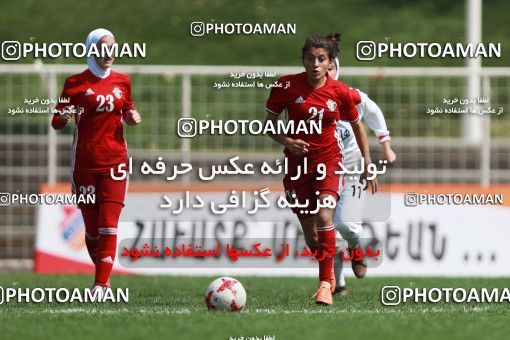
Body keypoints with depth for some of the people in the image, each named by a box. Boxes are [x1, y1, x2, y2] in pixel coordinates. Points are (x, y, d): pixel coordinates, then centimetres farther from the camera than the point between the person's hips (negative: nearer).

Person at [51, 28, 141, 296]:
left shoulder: (122, 81, 8)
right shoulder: (76, 83, -1)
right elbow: (56, 123, 0)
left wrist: (132, 116, 0)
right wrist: (64, 117, -23)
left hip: (115, 161, 1)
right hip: (85, 162, -1)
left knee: (108, 226, -11)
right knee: (92, 228, 2)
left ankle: (100, 286, -14)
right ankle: (104, 277, 23)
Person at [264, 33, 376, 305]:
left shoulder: (340, 92, -7)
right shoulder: (286, 86, -9)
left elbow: (357, 126, 9)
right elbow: (269, 124, 1)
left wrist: (368, 165, 10)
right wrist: (286, 141, -19)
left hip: (328, 160, -1)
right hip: (297, 162, 1)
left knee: (324, 217, -24)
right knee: (309, 232, 8)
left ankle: (325, 284, -19)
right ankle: (329, 273, 35)